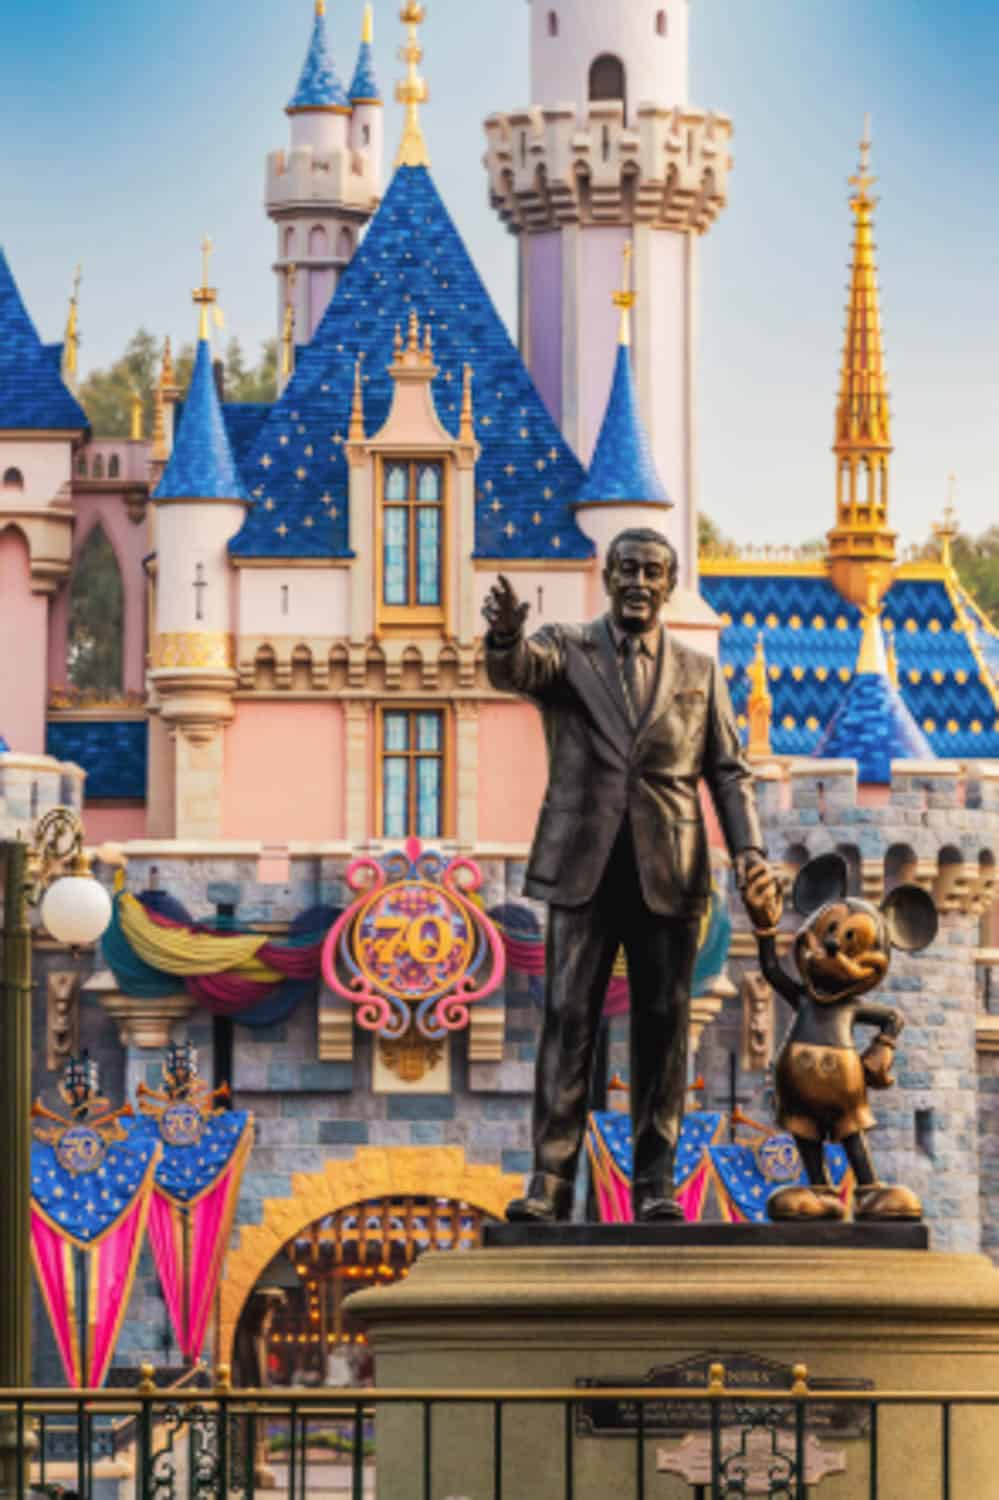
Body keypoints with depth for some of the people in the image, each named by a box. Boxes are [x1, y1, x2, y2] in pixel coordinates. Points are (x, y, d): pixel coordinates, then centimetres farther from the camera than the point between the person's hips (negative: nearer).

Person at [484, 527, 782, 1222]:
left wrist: (750, 851, -6)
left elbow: (729, 771, 10)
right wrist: (506, 636, -41)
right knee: (569, 1018, -5)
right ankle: (551, 1178, -6)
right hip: (584, 866, -2)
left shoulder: (699, 671, 13)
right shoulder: (566, 650, 6)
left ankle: (656, 1183, 6)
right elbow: (513, 670, -16)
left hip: (668, 874, 2)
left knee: (664, 1024, 1)